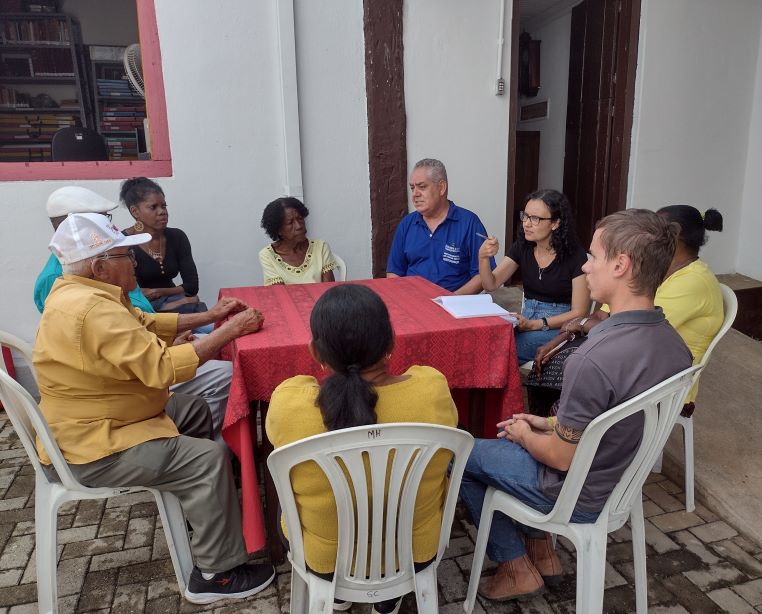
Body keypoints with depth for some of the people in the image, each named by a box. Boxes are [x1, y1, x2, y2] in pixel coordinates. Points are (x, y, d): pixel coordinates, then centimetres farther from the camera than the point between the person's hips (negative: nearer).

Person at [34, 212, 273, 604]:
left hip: (93, 421, 11)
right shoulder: (92, 309, -29)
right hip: (92, 450, -11)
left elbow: (146, 324, 12)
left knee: (196, 411, 17)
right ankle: (216, 575, -4)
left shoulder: (80, 291, 4)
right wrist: (230, 331, -25)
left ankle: (198, 503, 30)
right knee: (208, 458, -16)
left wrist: (209, 317, 3)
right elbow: (163, 367, -33)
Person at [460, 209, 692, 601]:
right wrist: (552, 425, 6)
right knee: (512, 435, 26)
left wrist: (526, 436, -4)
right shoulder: (672, 342, -9)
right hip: (622, 478, 8)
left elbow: (562, 458, -24)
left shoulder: (594, 361, -36)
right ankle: (541, 550, 29)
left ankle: (517, 568, 21)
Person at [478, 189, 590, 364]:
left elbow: (578, 312, -9)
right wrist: (483, 257, -21)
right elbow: (491, 284, -1)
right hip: (526, 320, 5)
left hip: (558, 327, -4)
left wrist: (535, 324, -20)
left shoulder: (575, 255, -10)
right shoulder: (522, 247, 4)